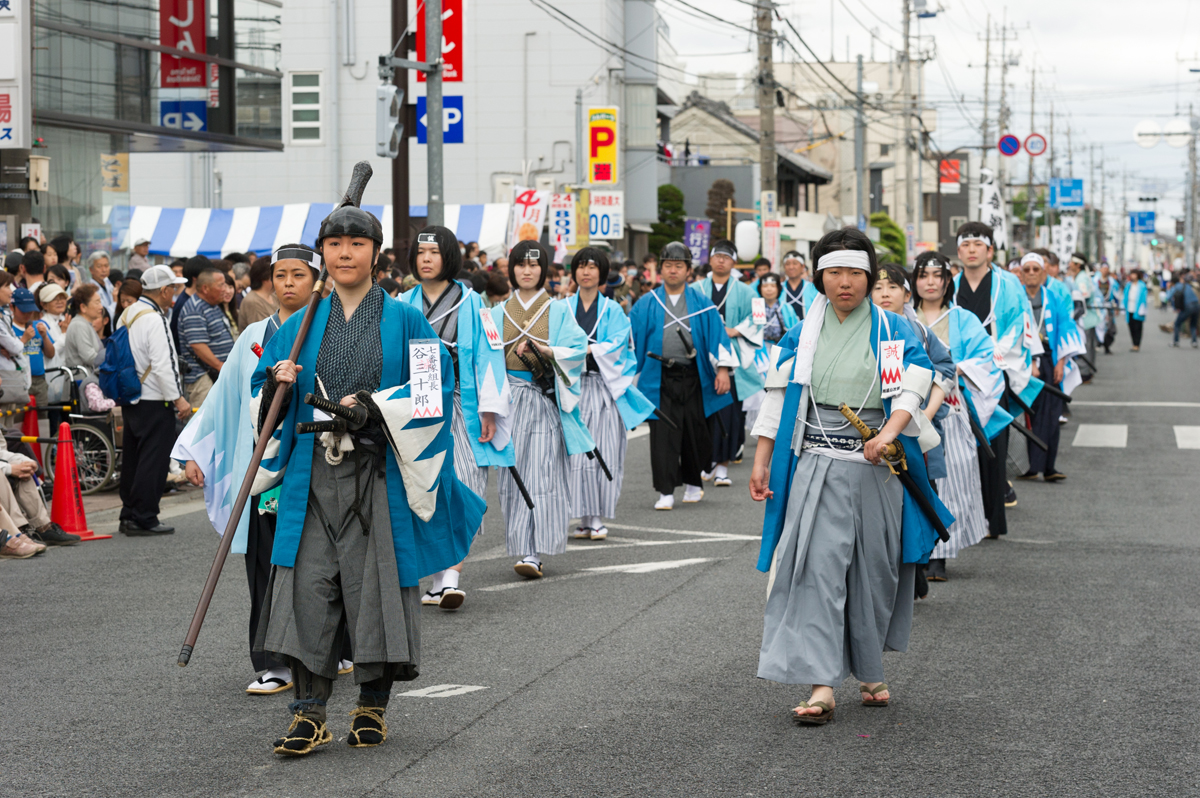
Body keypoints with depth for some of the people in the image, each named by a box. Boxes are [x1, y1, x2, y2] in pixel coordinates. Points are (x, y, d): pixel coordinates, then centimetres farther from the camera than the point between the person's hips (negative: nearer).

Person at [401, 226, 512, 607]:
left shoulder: (470, 303, 4)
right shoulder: (403, 305, 11)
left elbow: (488, 355, 0)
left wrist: (489, 410, -7)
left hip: (458, 406, -3)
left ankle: (452, 575, -14)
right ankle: (438, 580, 6)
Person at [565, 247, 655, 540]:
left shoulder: (613, 310, 9)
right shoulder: (564, 308, 12)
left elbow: (615, 346, -4)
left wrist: (587, 349, -18)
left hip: (603, 387, -1)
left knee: (604, 452, -7)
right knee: (576, 449, -6)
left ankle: (598, 518, -2)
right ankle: (584, 517, 1)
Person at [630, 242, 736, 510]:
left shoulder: (701, 302, 6)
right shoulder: (647, 304, 6)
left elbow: (717, 334, 3)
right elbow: (631, 337, 7)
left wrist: (723, 369, -6)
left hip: (693, 378, 1)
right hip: (660, 380, 0)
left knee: (695, 433, 7)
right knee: (662, 435, -6)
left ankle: (693, 483, 27)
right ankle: (665, 492, -4)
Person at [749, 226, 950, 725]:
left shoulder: (894, 333, 4)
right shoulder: (802, 334, 8)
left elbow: (910, 392, -9)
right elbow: (778, 396, 9)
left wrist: (888, 434, -27)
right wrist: (761, 461, 4)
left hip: (876, 468, 0)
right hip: (816, 467, 0)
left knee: (873, 569, 8)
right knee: (818, 567, -10)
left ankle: (870, 671, 27)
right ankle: (822, 686, -13)